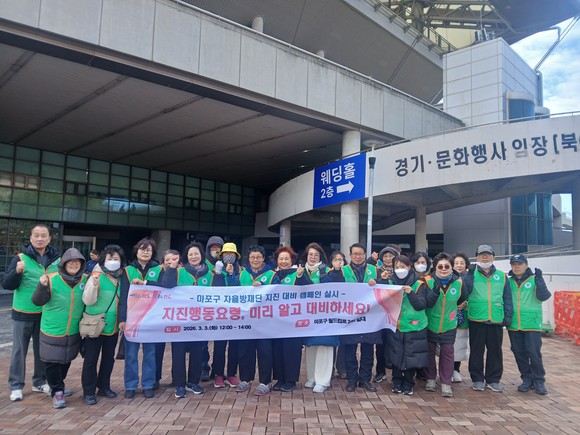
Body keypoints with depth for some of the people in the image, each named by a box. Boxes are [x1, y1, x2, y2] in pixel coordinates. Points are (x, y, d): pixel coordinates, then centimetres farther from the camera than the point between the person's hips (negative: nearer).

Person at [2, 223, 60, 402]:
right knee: (19, 350, 7)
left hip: (46, 313, 3)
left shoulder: (57, 260, 2)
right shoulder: (21, 258, -6)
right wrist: (17, 272, -27)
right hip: (23, 313, -3)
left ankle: (39, 382, 27)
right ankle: (16, 385, 18)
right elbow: (6, 284, -10)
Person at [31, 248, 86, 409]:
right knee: (52, 362, 1)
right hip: (52, 331, -3)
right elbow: (37, 301, -15)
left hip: (74, 332, 3)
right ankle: (57, 392, 18)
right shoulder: (52, 279, -14)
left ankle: (58, 386, 40)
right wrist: (42, 286, -30)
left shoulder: (85, 280, -3)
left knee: (66, 361, 18)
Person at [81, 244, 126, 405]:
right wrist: (94, 284, -31)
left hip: (113, 326, 5)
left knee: (109, 358, 16)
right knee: (91, 359, 4)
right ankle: (89, 392, 17)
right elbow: (88, 300, -18)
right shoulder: (97, 276, -11)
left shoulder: (122, 277, 3)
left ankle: (104, 387, 31)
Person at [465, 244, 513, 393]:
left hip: (496, 319, 2)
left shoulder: (501, 276, 9)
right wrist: (470, 274, -20)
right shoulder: (472, 274, 2)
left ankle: (493, 380, 22)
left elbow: (507, 297, 10)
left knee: (495, 350, 9)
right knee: (476, 350, 5)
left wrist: (508, 314, 3)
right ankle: (477, 379, 17)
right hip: (477, 319, -2)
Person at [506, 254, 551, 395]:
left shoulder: (534, 280, -1)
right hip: (513, 325, 3)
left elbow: (543, 296, -14)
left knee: (534, 353, -4)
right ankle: (527, 379, 24)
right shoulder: (508, 281, 7)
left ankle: (539, 380, 14)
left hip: (532, 324, -3)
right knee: (519, 354, 9)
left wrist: (539, 279, -22)